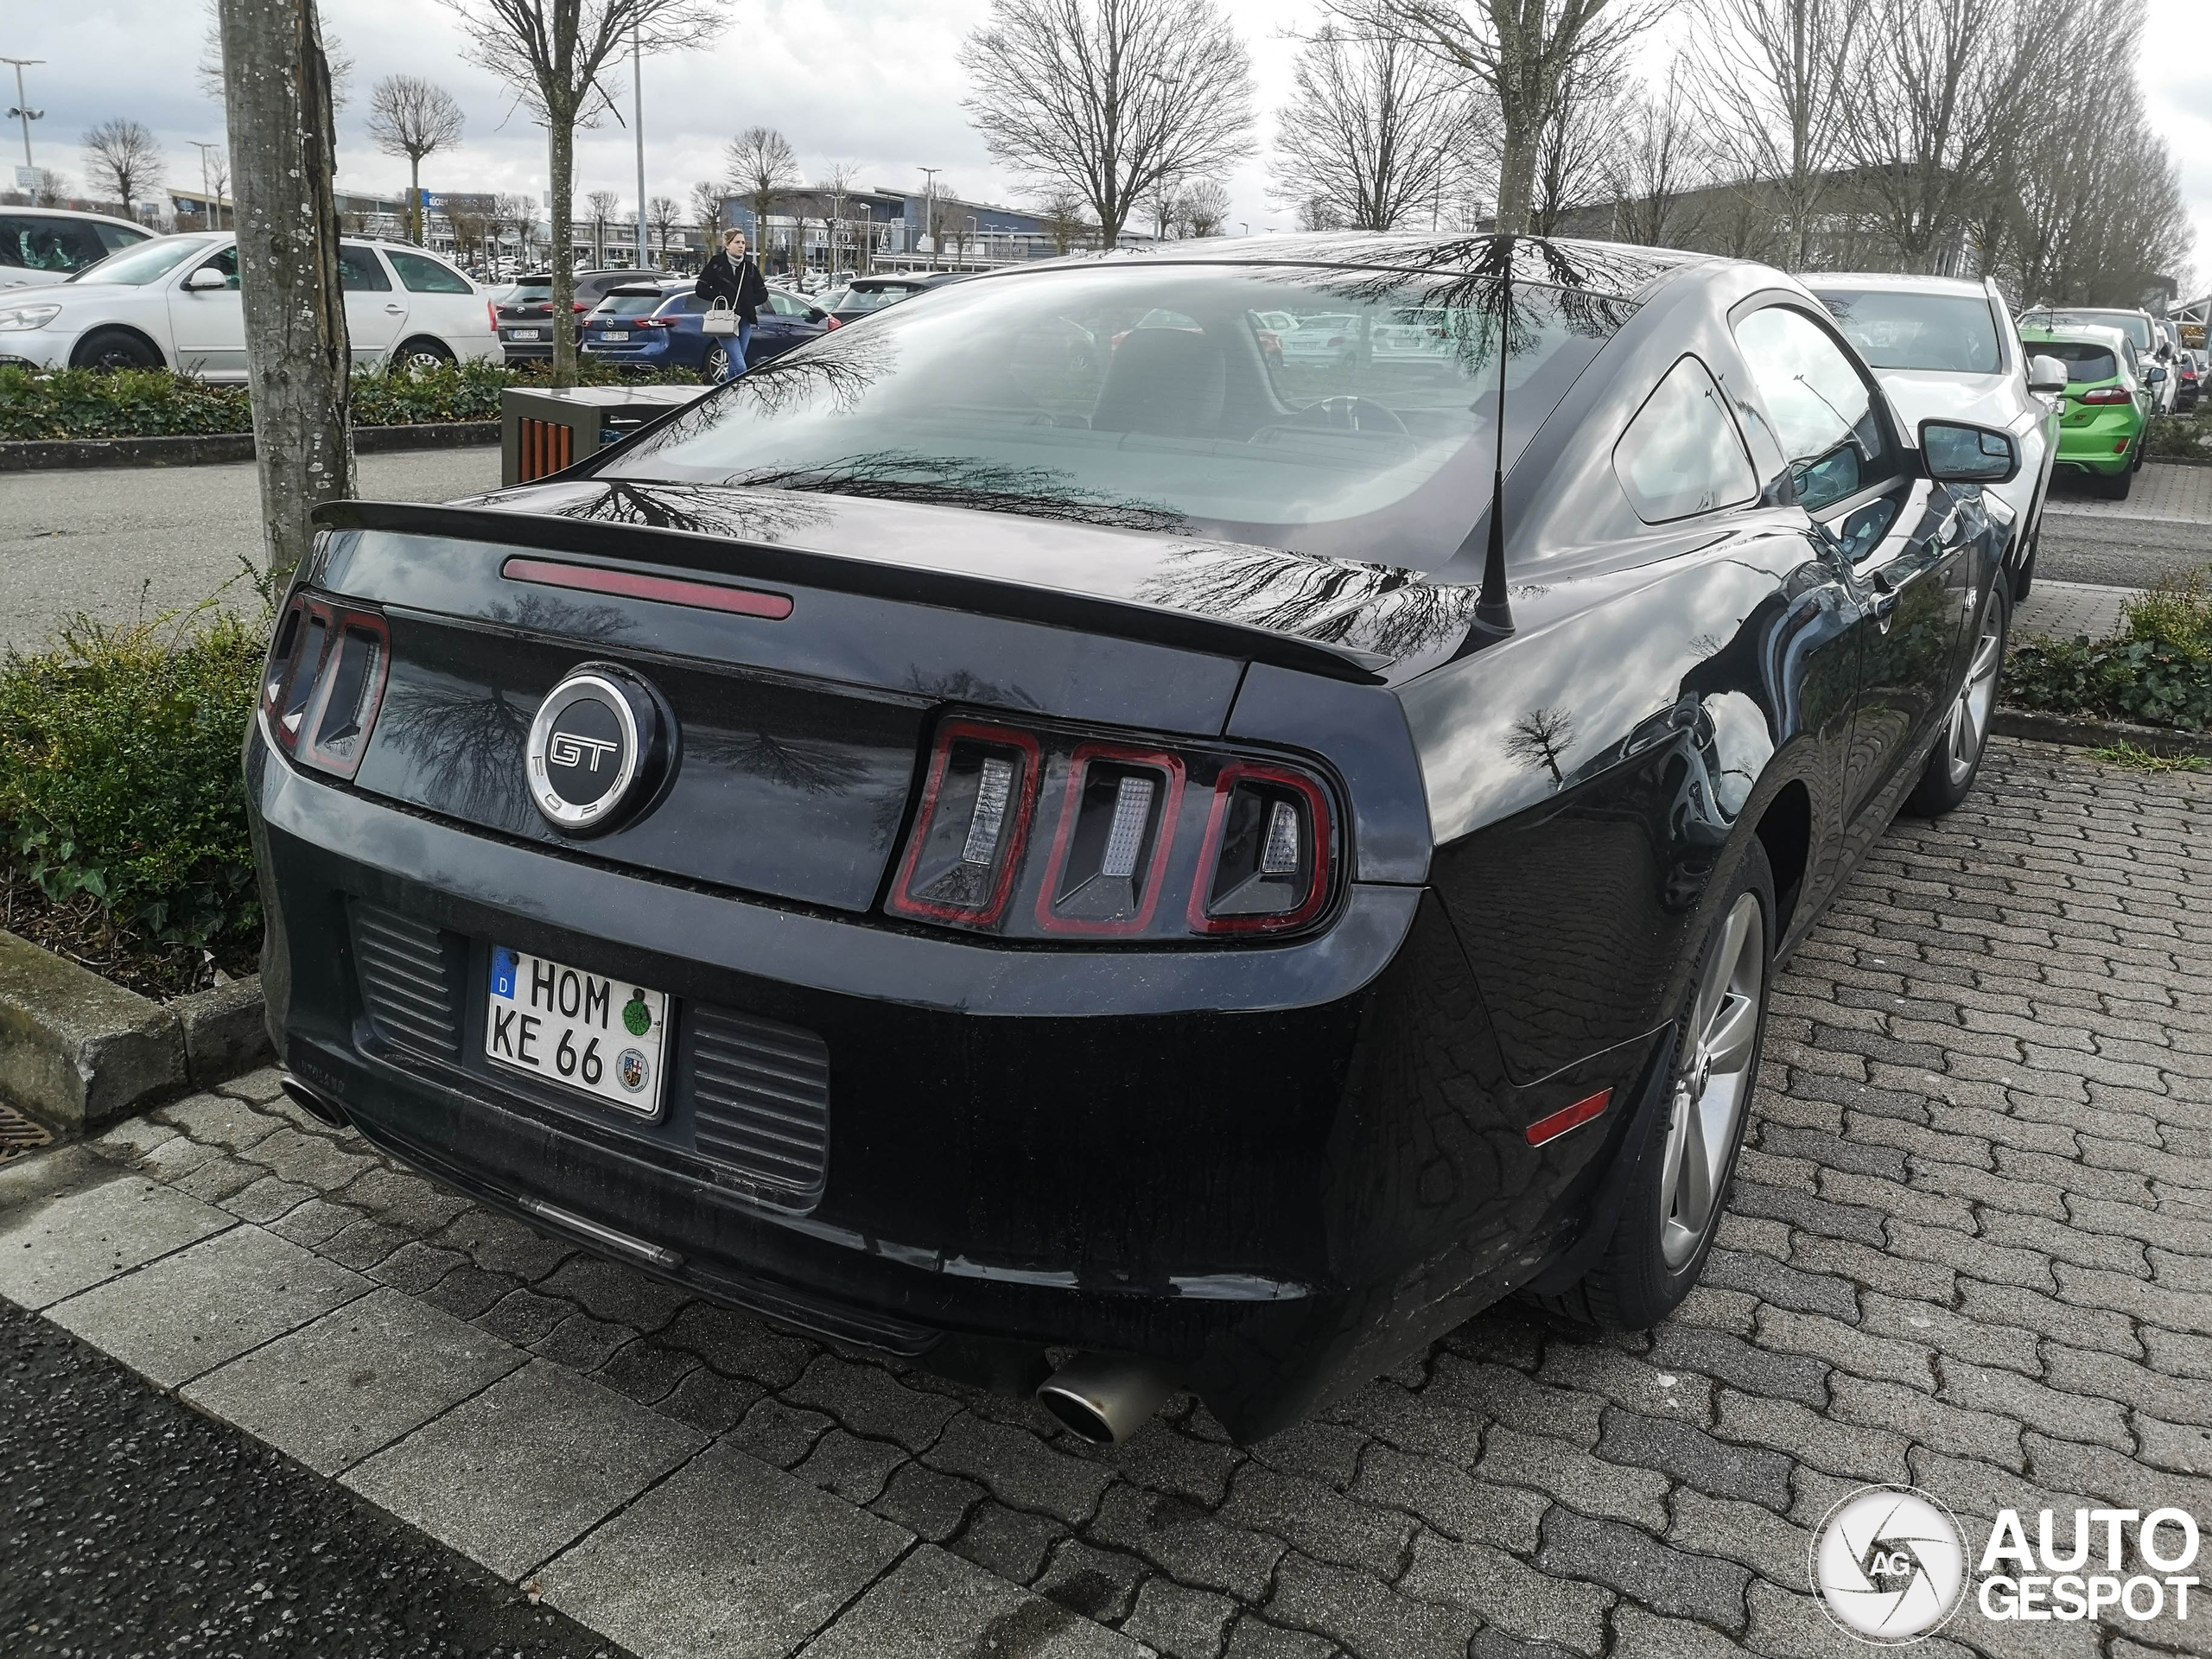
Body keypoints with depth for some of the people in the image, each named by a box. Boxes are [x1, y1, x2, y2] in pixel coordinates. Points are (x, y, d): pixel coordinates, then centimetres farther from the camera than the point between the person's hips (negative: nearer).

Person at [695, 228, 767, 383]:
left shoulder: (750, 268, 9)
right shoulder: (716, 264, -1)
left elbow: (762, 294, 14)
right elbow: (700, 289, -1)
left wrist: (747, 301, -1)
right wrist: (720, 297, -10)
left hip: (745, 321, 5)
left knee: (735, 366, 11)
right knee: (740, 367, -16)